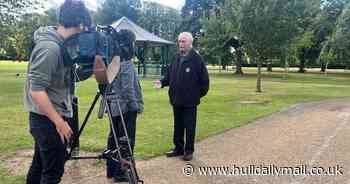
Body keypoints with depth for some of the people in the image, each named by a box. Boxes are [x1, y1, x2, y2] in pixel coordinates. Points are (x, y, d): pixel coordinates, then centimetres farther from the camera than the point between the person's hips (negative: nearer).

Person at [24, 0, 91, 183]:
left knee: (40, 165, 19)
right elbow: (36, 91, -25)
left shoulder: (59, 44, 7)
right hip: (48, 120, -9)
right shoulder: (50, 47, -21)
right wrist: (59, 121, -23)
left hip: (47, 119, 9)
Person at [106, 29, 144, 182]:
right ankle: (121, 173, 6)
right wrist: (135, 106, -10)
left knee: (113, 137, 15)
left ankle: (111, 169, 25)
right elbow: (128, 89, -19)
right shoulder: (126, 64, -17)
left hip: (113, 106, 9)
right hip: (125, 107, -9)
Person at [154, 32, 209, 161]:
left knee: (189, 127, 6)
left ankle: (189, 150, 18)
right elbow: (169, 75, 13)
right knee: (177, 126, 16)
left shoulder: (196, 59, -10)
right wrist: (162, 82, -4)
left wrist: (201, 93, -4)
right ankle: (178, 148, 29)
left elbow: (204, 79, -9)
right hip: (176, 100, 6)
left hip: (190, 101, -6)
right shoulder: (176, 58, 9)